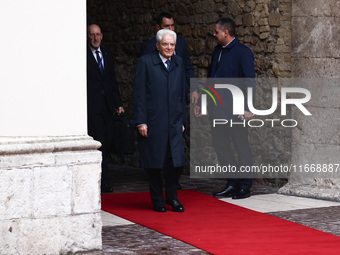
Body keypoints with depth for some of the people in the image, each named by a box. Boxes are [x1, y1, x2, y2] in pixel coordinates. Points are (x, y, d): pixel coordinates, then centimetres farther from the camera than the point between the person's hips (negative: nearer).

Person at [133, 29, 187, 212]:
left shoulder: (178, 64, 11)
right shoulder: (145, 62, -4)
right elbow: (139, 93, -6)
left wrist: (182, 120, 12)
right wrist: (140, 121, -11)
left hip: (173, 122, 4)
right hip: (152, 121, -4)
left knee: (176, 160, -2)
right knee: (154, 162, 3)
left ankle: (172, 197, 16)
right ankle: (158, 200, 16)